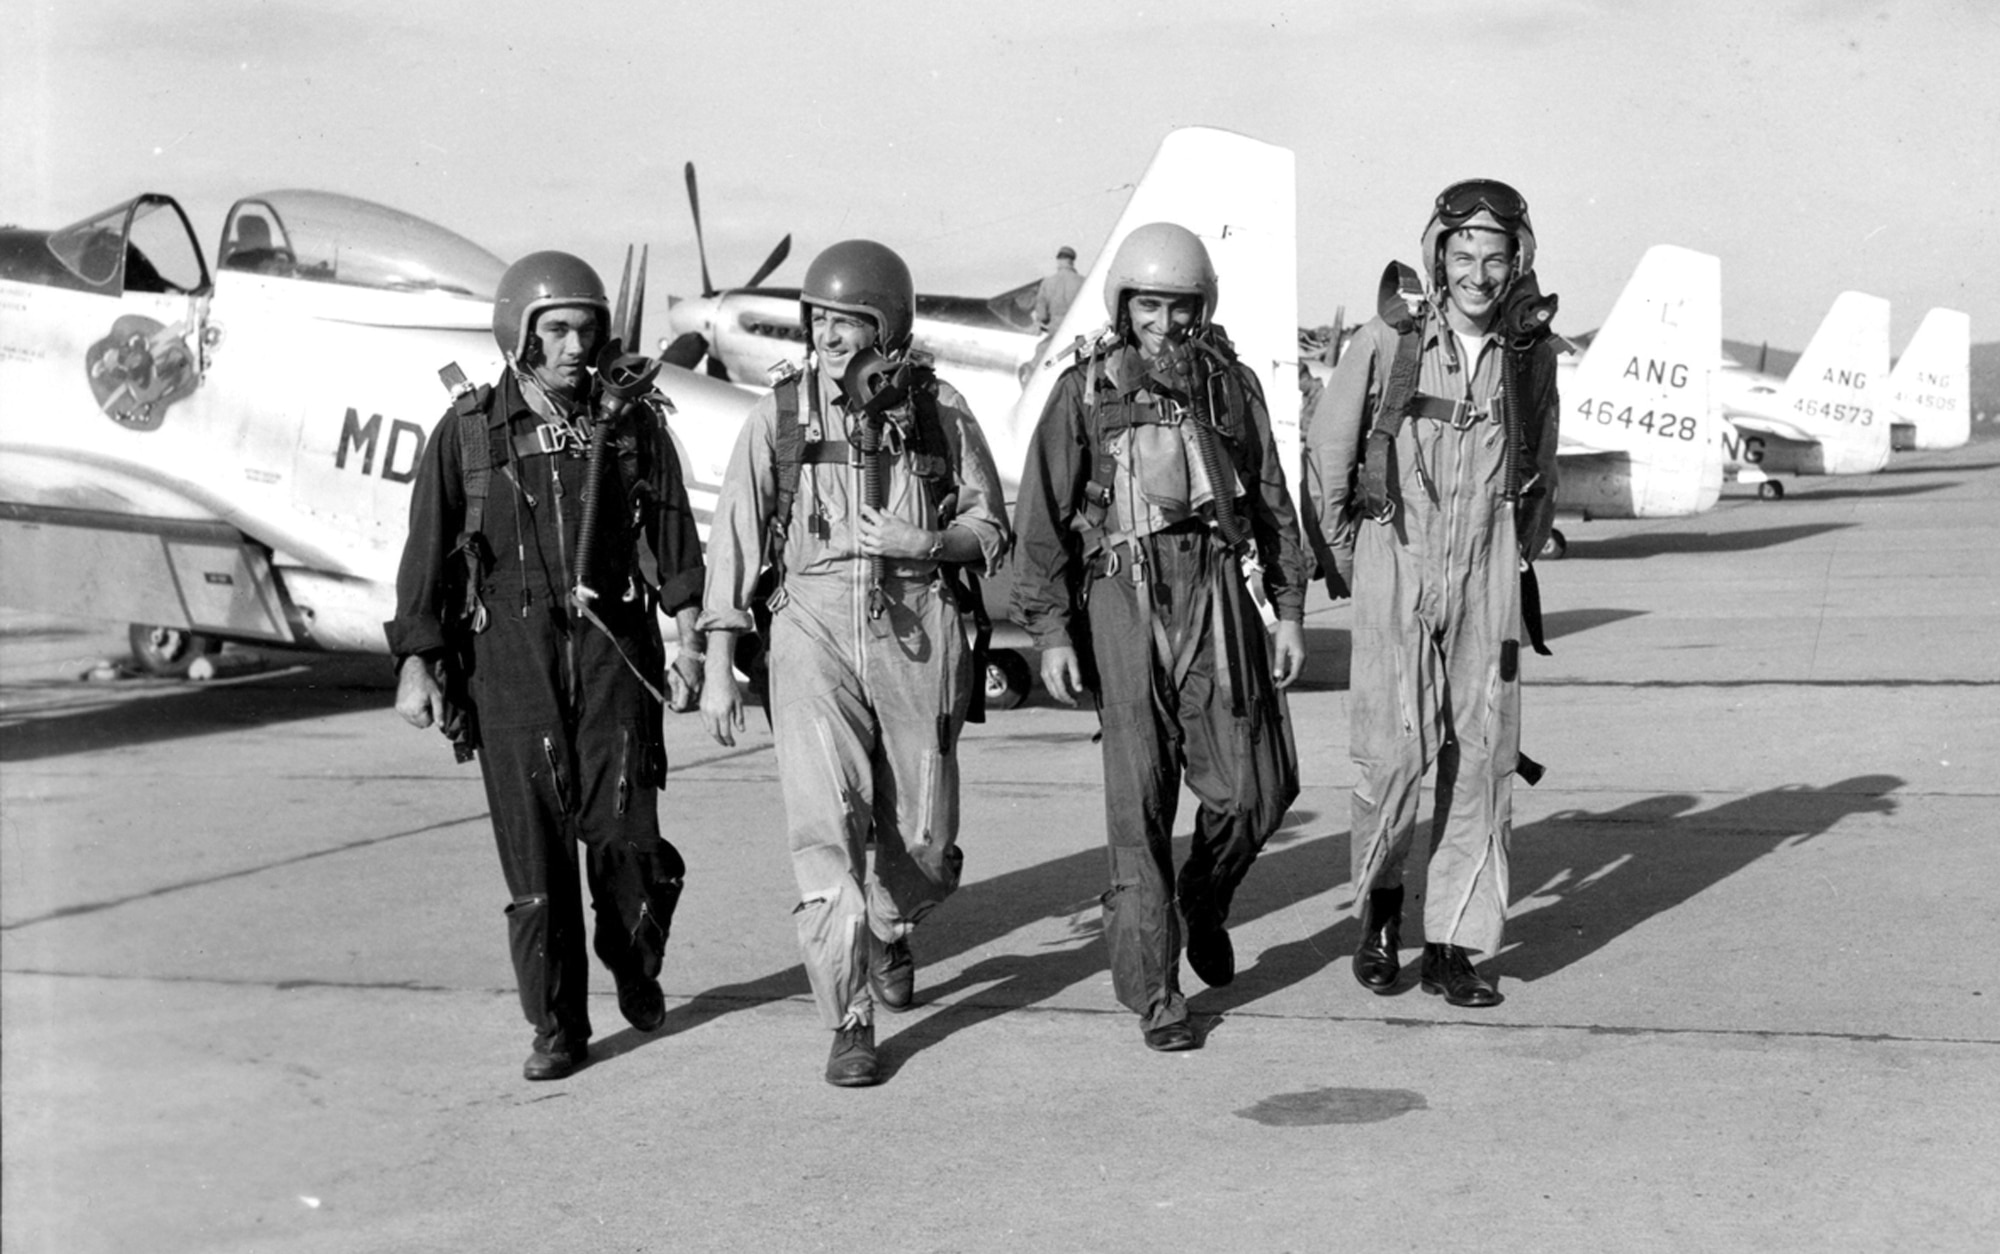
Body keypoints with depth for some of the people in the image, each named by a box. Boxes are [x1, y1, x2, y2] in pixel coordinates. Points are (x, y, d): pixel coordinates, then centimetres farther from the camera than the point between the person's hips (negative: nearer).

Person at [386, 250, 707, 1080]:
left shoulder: (632, 421, 4)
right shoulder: (468, 432, 1)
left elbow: (674, 537, 5)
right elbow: (427, 553, 3)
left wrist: (688, 639, -3)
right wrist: (414, 663, -1)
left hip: (613, 644, 0)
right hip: (509, 647, 0)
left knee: (623, 828, -6)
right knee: (533, 841, -1)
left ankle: (635, 964, 25)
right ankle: (557, 1028, 11)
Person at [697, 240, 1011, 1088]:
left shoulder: (938, 411, 4)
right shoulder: (779, 415, 3)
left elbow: (991, 529, 10)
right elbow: (735, 541, 5)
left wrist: (923, 543, -11)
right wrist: (718, 668, 1)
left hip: (917, 627, 1)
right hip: (813, 627, -1)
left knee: (923, 840, 8)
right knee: (825, 824, -14)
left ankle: (890, 930, 43)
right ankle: (849, 1025, -7)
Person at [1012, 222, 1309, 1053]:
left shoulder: (1230, 383, 10)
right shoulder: (1085, 391, 2)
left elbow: (1273, 501, 15)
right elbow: (1044, 514, 2)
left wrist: (1290, 609, 11)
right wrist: (1050, 631, -4)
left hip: (1215, 594, 2)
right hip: (1123, 599, -2)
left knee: (1250, 789, -1)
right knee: (1139, 801, -4)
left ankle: (1204, 903, 31)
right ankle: (1153, 991, 4)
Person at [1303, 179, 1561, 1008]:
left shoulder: (1530, 354, 3)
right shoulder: (1388, 341, -6)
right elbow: (1325, 455, 4)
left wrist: (1516, 559, 15)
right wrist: (1346, 560, 7)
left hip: (1487, 576, 3)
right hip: (1396, 566, -3)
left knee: (1483, 754, 0)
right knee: (1393, 747, -11)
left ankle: (1453, 948, 8)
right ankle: (1378, 906, 16)